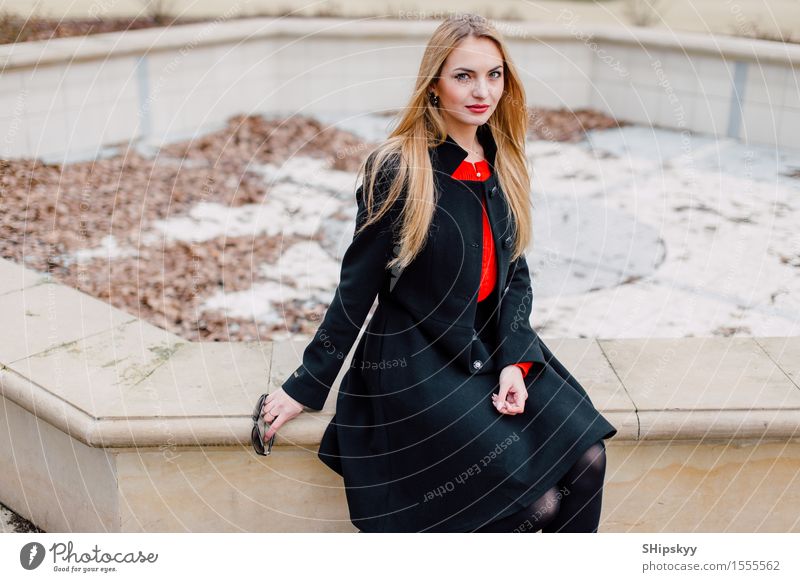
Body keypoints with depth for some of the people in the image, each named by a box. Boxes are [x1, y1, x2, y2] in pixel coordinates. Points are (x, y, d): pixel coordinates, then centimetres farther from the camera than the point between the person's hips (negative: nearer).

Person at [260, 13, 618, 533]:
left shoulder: (503, 164, 3)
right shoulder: (397, 171, -15)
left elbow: (515, 271, 7)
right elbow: (357, 288, -9)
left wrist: (516, 360, -8)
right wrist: (307, 386, -5)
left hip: (496, 350, 6)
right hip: (417, 364, -6)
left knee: (587, 461, -12)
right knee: (538, 504, -14)